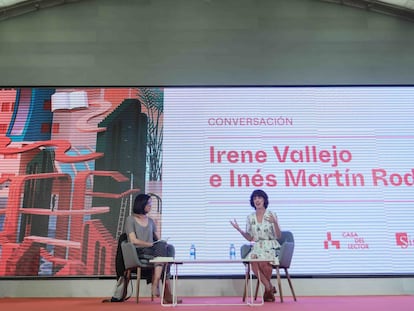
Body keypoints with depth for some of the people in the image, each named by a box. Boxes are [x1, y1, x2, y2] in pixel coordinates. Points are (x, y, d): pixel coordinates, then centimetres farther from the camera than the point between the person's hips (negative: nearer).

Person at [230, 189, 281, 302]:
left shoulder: (272, 215, 0)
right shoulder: (250, 217, 10)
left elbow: (278, 236, -2)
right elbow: (250, 238, 12)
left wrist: (275, 223, -20)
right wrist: (239, 229, -1)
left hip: (271, 247, -3)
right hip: (257, 247, 3)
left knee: (263, 262, -35)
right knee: (252, 260, -32)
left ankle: (268, 289, -4)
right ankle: (269, 288, -12)